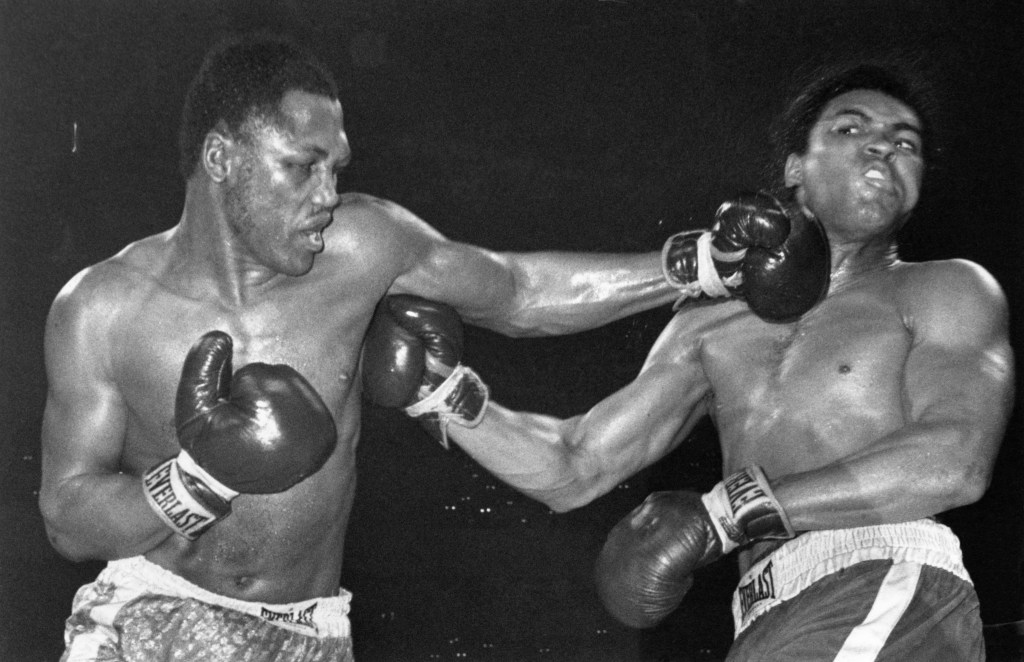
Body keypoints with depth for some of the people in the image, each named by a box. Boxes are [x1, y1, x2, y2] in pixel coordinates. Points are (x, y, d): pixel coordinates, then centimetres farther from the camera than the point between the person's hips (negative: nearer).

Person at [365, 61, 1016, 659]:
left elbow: (957, 461, -9)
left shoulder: (947, 289, 10)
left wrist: (729, 510, -11)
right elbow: (572, 471, 21)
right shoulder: (713, 330, 23)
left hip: (890, 590, -5)